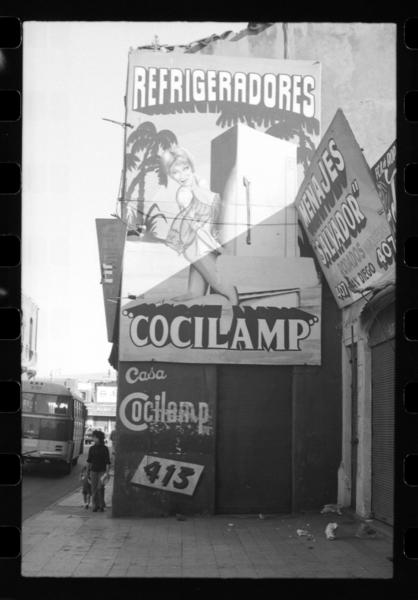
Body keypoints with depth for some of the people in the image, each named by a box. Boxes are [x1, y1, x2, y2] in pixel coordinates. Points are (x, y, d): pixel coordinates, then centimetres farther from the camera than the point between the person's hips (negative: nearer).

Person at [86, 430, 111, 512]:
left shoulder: (105, 448, -1)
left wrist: (107, 472, -12)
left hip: (102, 471, -3)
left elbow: (107, 461, -4)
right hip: (93, 471, 3)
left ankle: (101, 505, -4)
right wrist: (87, 472, 11)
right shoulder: (91, 448, 7)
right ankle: (95, 506, 8)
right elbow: (89, 461, 13)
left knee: (100, 488, -13)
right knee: (94, 489, 1)